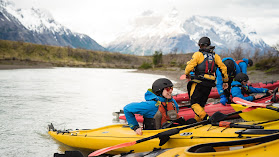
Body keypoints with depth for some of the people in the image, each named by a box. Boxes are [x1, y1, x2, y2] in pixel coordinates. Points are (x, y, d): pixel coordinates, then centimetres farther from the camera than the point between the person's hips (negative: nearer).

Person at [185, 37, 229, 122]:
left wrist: (187, 74, 12)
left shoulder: (198, 54, -5)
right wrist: (225, 81, 19)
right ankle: (197, 121, 18)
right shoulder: (215, 56, 11)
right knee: (201, 104, 17)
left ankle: (205, 117, -20)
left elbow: (189, 67, -9)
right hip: (210, 84, 6)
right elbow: (223, 68, 10)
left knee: (194, 103, -2)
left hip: (198, 83, -6)